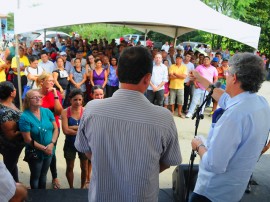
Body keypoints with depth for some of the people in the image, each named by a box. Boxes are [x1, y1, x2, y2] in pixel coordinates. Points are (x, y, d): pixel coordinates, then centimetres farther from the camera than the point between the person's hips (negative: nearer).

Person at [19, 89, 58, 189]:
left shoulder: (47, 111, -5)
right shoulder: (25, 117, -18)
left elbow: (55, 128, -2)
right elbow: (28, 139, -18)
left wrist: (51, 144, -16)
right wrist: (44, 148, -17)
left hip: (49, 151, 4)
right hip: (35, 153, -4)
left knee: (43, 174, 23)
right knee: (35, 176, 17)